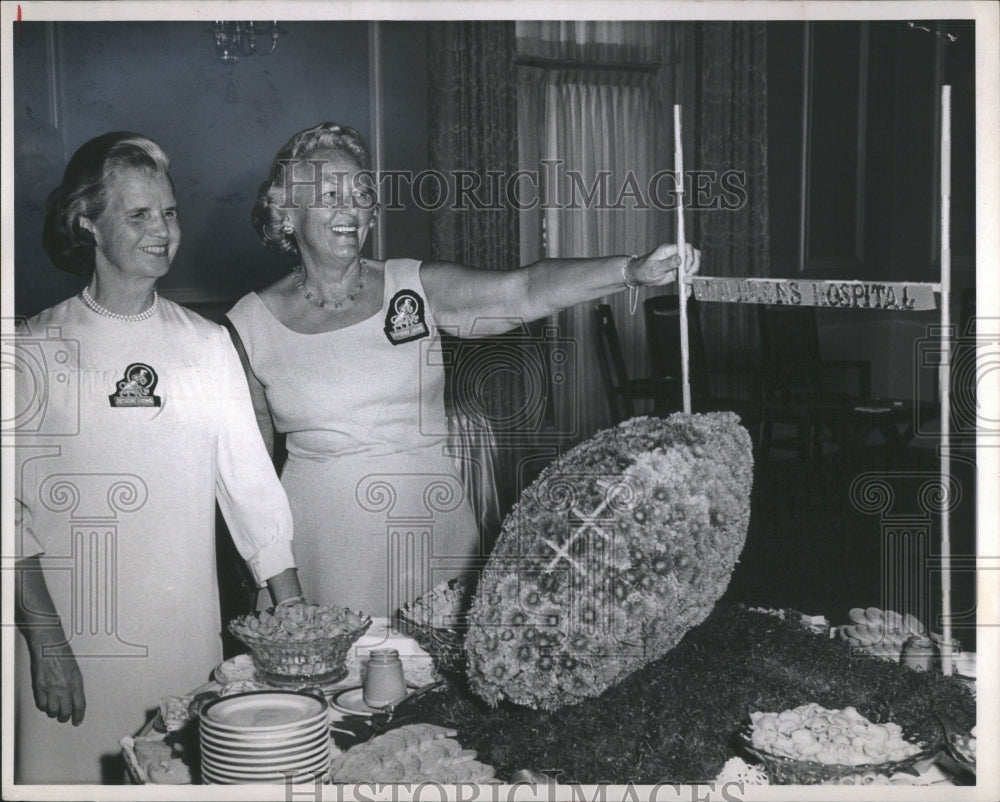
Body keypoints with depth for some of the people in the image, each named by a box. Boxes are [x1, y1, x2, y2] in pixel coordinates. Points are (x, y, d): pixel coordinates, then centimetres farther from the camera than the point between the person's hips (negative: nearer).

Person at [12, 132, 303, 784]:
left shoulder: (209, 344, 6)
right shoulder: (37, 350, -1)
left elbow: (250, 480, 5)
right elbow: (14, 506, -4)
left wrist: (297, 620, 0)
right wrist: (45, 638, -11)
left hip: (190, 633, 2)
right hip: (71, 637, -2)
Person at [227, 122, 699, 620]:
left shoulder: (417, 289, -2)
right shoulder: (251, 325, -1)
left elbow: (524, 292, -15)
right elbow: (251, 453, 7)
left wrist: (633, 270, -28)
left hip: (433, 519, 1)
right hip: (326, 536, 0)